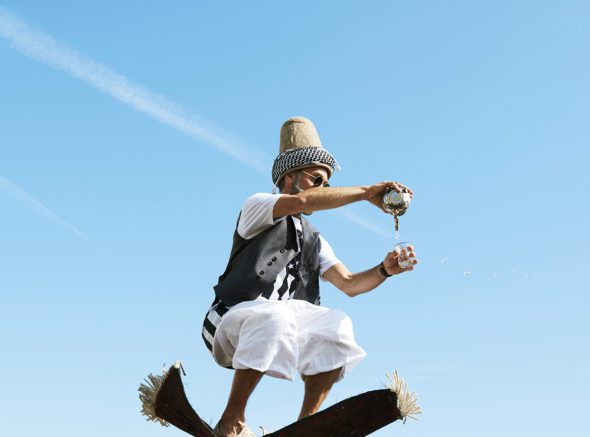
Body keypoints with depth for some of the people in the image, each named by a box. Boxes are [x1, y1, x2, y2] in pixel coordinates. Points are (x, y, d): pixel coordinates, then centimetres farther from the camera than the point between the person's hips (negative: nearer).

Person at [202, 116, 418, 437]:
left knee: (336, 324, -18)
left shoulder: (314, 242, 20)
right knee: (273, 316, -37)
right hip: (230, 324, -6)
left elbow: (349, 284, 8)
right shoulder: (256, 206, 0)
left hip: (274, 337, 6)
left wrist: (385, 269, -12)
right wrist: (366, 192, -16)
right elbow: (303, 200, -20)